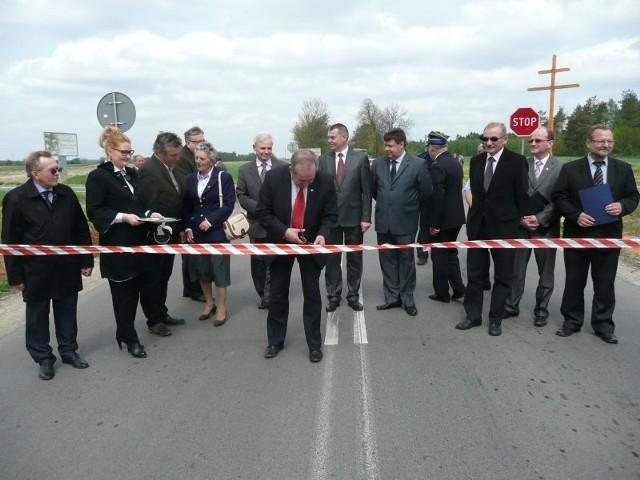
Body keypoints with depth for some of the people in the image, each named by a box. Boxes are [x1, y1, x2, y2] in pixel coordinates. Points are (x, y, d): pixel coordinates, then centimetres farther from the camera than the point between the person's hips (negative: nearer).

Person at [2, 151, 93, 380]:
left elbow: (81, 229, 4)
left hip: (67, 268, 3)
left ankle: (69, 351, 32)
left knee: (67, 312, 15)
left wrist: (86, 260, 3)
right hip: (36, 271, -3)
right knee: (37, 316, 11)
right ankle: (44, 358, 27)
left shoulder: (66, 193, -1)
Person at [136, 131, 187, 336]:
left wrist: (180, 229, 12)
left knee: (164, 277, 18)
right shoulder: (148, 171, -18)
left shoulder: (172, 168, 9)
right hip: (155, 236, -8)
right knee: (152, 279, 7)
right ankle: (154, 320, 18)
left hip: (171, 234, 8)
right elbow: (150, 207, -20)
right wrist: (158, 232, -17)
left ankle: (162, 313, 31)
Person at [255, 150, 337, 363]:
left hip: (310, 243, 0)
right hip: (281, 243, 1)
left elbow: (330, 214, -8)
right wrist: (284, 231, -24)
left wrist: (322, 234, -27)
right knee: (277, 294, 11)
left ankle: (314, 344, 19)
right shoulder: (273, 178, -20)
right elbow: (262, 212, -12)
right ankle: (275, 341, 27)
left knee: (312, 295, 4)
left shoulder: (325, 181, -19)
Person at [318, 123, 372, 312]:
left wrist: (366, 217, -8)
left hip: (353, 217, -1)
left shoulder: (360, 158, -2)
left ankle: (353, 295, 22)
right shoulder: (323, 160, 4)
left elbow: (366, 190, -4)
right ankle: (333, 296, 19)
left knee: (354, 259, 9)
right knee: (331, 259, 7)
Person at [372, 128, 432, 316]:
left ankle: (408, 300, 19)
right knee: (387, 262, 10)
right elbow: (373, 189, 16)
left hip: (405, 221, -3)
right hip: (383, 221, 4)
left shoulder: (417, 164, -8)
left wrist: (411, 206, 9)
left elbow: (426, 192, 1)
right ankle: (392, 298, 21)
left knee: (406, 262, 8)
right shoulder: (378, 163, 2)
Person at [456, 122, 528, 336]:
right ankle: (473, 315, 22)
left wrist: (519, 221, -4)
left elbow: (521, 195, -6)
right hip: (478, 224, 4)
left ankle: (495, 319, 19)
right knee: (474, 274, 10)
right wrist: (474, 217, 7)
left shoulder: (517, 161, -8)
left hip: (504, 225, -4)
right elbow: (475, 192, 10)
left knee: (502, 276, 8)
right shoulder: (475, 161, 6)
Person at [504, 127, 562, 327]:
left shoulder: (560, 167, -4)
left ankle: (541, 309, 22)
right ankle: (512, 305, 20)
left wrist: (540, 219, -15)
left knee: (545, 271, 9)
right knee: (515, 268, 8)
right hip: (521, 225, 2)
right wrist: (521, 218, -8)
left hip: (546, 227, -2)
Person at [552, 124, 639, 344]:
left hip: (609, 236, 2)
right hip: (577, 235, -1)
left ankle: (603, 325, 23)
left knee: (605, 284, 10)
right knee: (574, 282, 10)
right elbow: (559, 197, -3)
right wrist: (576, 215, -18)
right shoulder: (570, 168, -2)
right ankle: (572, 321, 24)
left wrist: (622, 206, -16)